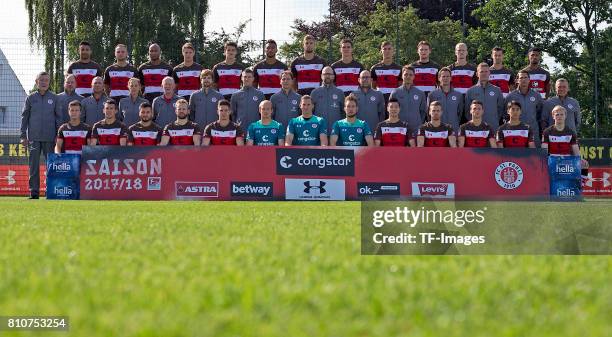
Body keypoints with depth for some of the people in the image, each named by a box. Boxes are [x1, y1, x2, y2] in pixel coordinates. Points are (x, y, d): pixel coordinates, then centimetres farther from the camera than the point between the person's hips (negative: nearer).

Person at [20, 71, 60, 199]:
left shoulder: (54, 98, 6)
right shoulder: (30, 98, 7)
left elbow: (59, 117, 8)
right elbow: (24, 117, 8)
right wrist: (23, 136, 2)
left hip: (50, 138, 0)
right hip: (34, 137, 0)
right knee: (34, 165, 0)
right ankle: (34, 191, 3)